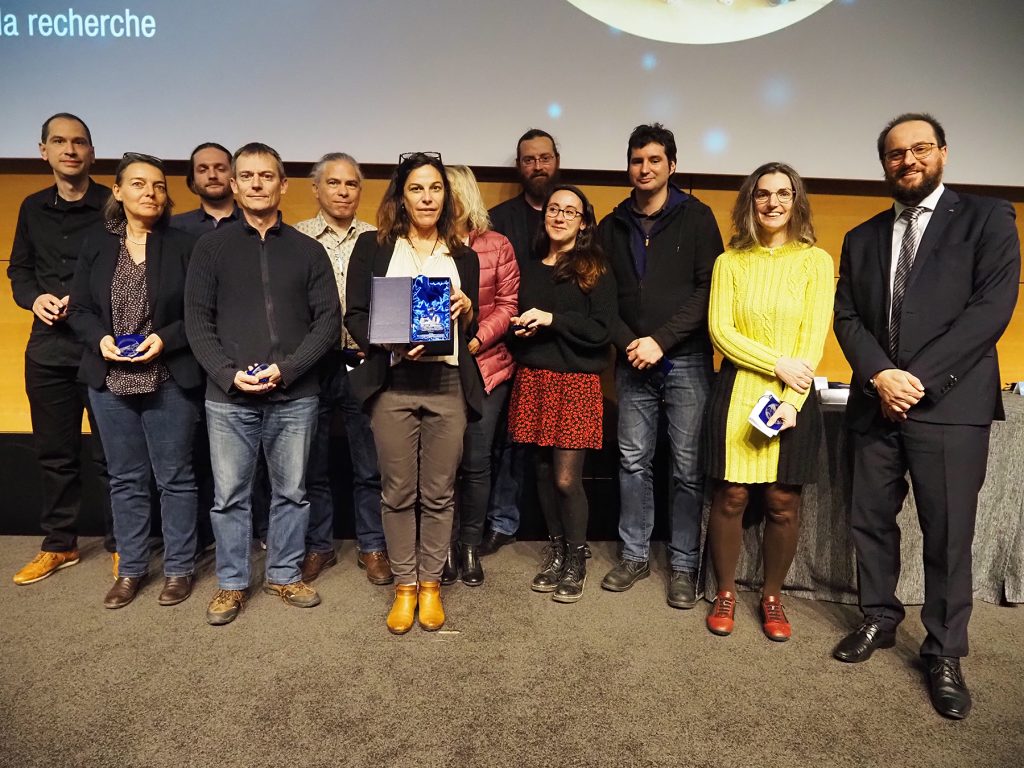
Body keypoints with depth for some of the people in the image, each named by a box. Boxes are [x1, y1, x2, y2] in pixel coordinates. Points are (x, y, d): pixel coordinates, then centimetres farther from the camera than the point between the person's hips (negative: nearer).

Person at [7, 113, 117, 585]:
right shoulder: (33, 208, 12)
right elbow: (19, 270, 17)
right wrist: (34, 298, -3)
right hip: (48, 349, 5)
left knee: (110, 453, 3)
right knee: (55, 452, 13)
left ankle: (119, 545, 17)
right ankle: (59, 545, 27)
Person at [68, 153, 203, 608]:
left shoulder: (185, 246, -2)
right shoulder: (96, 245, 7)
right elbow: (79, 309, 9)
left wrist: (166, 339, -17)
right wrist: (101, 338, -10)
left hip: (170, 381, -3)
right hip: (110, 381, 4)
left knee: (174, 477, 5)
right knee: (125, 479, 13)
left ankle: (179, 568, 20)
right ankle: (130, 569, 27)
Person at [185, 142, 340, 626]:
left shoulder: (308, 250, 6)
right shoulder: (211, 247, 7)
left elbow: (328, 319, 0)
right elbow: (197, 321, 2)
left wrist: (286, 369, -12)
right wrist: (229, 373, -12)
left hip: (295, 396, 0)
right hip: (228, 395, 0)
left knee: (291, 492, 11)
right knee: (229, 496, 9)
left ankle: (285, 574, 28)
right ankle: (231, 583, 26)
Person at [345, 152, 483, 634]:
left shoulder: (464, 256, 14)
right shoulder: (373, 246, 7)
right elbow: (355, 315, 1)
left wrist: (466, 309, -6)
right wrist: (393, 341, -16)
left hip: (448, 383, 2)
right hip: (392, 382, -1)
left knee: (439, 493, 6)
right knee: (398, 492, 6)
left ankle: (430, 584, 22)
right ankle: (404, 585, 22)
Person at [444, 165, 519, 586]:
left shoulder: (497, 246, 3)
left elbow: (508, 304, 0)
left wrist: (477, 339, -14)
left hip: (486, 366, 0)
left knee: (476, 461, 5)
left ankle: (471, 545, 23)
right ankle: (447, 545, 23)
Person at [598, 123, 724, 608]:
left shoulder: (696, 218, 1)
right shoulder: (613, 226, 11)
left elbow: (708, 289, -7)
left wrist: (661, 340, -14)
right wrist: (628, 342, -7)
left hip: (686, 361, -3)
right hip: (633, 363, 3)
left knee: (688, 468, 3)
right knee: (633, 461, 9)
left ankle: (683, 565, 17)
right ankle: (635, 555, 24)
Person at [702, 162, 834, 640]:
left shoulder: (814, 261, 2)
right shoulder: (730, 262, 4)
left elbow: (814, 338, -3)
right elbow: (720, 331, -3)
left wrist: (791, 400, -14)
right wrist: (778, 364, -14)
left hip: (793, 396, 0)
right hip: (737, 393, 0)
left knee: (783, 502, 4)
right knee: (730, 497, 3)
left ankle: (772, 596, 25)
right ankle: (725, 593, 21)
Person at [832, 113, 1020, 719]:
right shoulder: (862, 238, 15)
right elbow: (846, 316, 6)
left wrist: (919, 379, -15)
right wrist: (880, 375, -11)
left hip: (950, 403, -4)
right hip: (876, 404, 4)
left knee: (948, 533, 2)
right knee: (871, 521, 11)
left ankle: (945, 653, 19)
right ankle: (880, 619, 31)